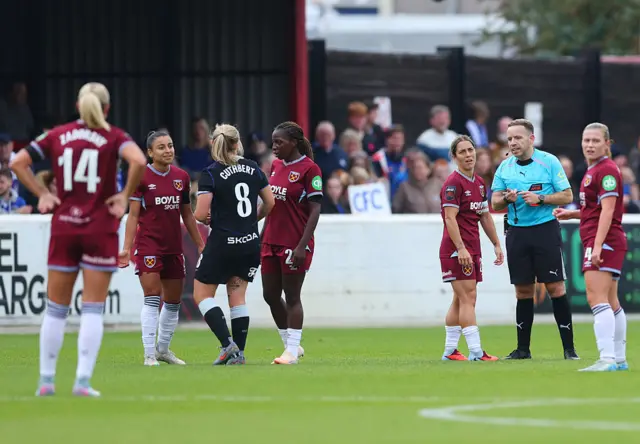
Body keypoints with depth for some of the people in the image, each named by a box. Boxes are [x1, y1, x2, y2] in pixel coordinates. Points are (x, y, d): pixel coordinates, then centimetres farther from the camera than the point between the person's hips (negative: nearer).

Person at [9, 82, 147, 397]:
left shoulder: (57, 136, 6)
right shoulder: (113, 137, -3)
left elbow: (17, 163, 4)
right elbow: (139, 161, -21)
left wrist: (42, 194, 6)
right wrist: (126, 196, -9)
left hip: (63, 227, 3)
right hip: (100, 229, -3)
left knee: (56, 308, 10)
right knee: (93, 309, 1)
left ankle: (46, 380, 12)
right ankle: (83, 380, -6)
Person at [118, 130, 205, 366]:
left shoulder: (181, 177, 7)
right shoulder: (141, 177, -7)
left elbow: (187, 214, 15)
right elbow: (133, 215, -7)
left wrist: (200, 245, 14)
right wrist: (126, 248, -13)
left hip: (174, 247, 5)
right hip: (148, 246, -5)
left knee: (173, 301, 11)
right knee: (152, 298, -12)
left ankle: (163, 348, 27)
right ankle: (149, 353, -10)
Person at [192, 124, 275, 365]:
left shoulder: (210, 174, -12)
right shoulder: (252, 168, 3)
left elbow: (201, 214, -17)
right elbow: (270, 203, 9)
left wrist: (205, 217, 6)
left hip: (222, 243, -5)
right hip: (250, 243, 5)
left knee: (202, 295, 7)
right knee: (237, 297, 13)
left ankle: (228, 344, -7)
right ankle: (238, 352, 7)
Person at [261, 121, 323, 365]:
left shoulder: (309, 169, -11)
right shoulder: (277, 166, 10)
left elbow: (315, 210, -13)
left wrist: (302, 246, -18)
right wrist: (262, 237, 15)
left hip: (294, 243, -8)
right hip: (272, 241, 8)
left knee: (292, 297, -1)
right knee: (270, 295, 10)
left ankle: (292, 351, 8)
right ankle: (292, 345, 23)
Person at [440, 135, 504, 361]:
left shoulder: (479, 183, 14)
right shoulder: (454, 183, -13)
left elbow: (485, 216, 21)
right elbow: (450, 218, -19)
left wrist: (496, 244, 18)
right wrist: (461, 248, -25)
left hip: (472, 249, 9)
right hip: (456, 249, -9)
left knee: (460, 300, 10)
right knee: (468, 298, -12)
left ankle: (450, 350, 15)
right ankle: (476, 351, -15)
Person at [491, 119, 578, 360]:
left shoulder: (549, 161, -3)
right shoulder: (504, 167, 9)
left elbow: (567, 196, -4)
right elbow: (494, 203, 9)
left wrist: (540, 199, -17)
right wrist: (506, 198, -12)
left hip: (545, 229, -4)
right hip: (517, 232, 4)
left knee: (555, 287, -5)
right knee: (523, 290, 7)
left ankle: (569, 347, -1)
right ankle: (523, 348, 13)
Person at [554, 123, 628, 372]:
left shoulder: (606, 171, -13)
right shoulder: (592, 171, 17)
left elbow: (607, 210, -20)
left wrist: (597, 246, -26)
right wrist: (572, 214, 14)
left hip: (605, 241, -11)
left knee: (597, 298, -17)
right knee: (611, 302, 13)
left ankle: (607, 359, -24)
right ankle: (619, 359, 18)